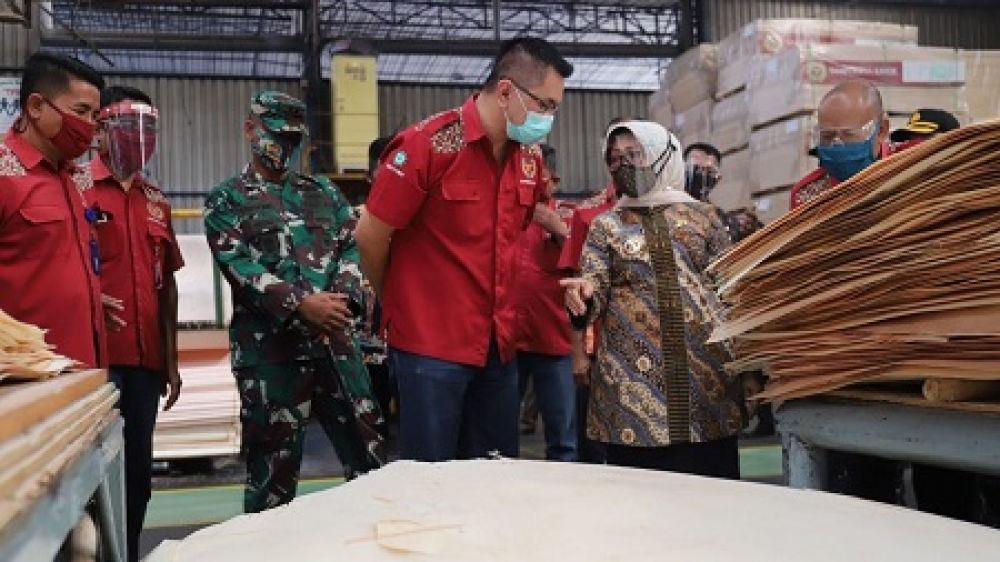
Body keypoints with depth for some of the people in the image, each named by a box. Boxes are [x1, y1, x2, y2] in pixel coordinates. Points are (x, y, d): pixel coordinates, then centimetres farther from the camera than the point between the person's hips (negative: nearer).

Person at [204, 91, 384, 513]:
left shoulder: (324, 193, 18)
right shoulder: (227, 200, 5)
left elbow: (351, 247, 8)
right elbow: (240, 266, -9)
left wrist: (344, 297, -12)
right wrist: (300, 304, -20)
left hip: (336, 340, 4)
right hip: (270, 349, -4)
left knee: (368, 453, 9)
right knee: (274, 465, 4)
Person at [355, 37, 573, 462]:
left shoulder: (529, 157, 5)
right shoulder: (428, 144, -15)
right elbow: (369, 237, -9)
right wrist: (400, 305, 4)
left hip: (498, 344, 6)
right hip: (432, 345, -6)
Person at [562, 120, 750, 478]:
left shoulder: (701, 216, 12)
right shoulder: (606, 225, 11)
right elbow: (596, 288, -1)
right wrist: (584, 293, -23)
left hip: (707, 370, 1)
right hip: (634, 377, -1)